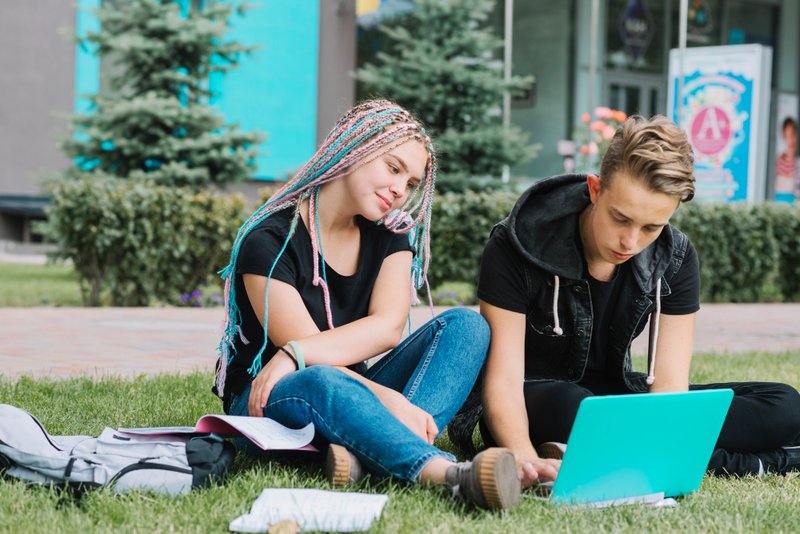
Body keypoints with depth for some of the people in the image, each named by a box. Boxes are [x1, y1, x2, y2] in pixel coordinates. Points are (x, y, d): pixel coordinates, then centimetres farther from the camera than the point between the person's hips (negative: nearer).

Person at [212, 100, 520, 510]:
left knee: (466, 326, -15)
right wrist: (389, 400, -33)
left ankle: (365, 453, -40)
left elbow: (388, 328, -13)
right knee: (322, 382, -41)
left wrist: (293, 355, -28)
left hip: (351, 391, 6)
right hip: (267, 403, -5)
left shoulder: (390, 235, 6)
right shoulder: (269, 240, -12)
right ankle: (452, 475, -58)